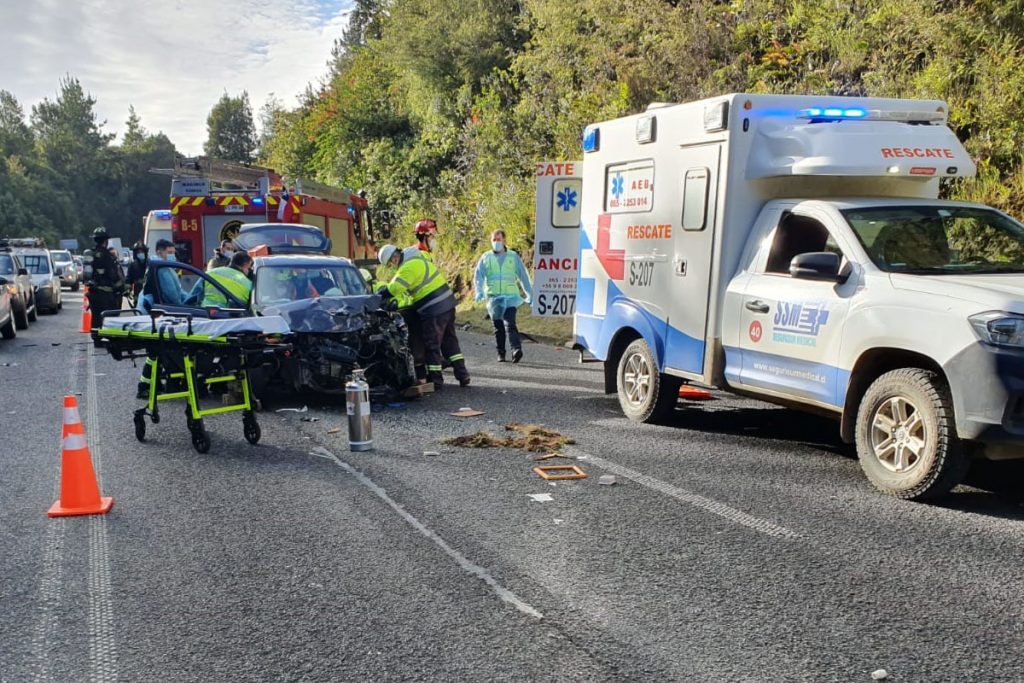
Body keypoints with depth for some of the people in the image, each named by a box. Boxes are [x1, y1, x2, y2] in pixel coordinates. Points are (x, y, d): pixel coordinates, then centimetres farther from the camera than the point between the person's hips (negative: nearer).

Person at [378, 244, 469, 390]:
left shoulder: (408, 267, -17)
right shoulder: (418, 258, 15)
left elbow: (393, 289, -22)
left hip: (434, 309, -10)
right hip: (448, 303, 10)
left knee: (432, 345, 2)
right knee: (449, 341, 17)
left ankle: (436, 380, 9)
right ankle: (462, 374, 18)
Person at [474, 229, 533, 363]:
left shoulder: (513, 256, 10)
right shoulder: (486, 257, 10)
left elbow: (523, 276, 13)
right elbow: (478, 276, 4)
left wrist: (529, 294, 11)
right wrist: (479, 291, -13)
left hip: (510, 297, -2)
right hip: (493, 297, 2)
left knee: (510, 324, -18)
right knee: (498, 327, 6)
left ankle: (516, 350, -29)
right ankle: (501, 353, 15)